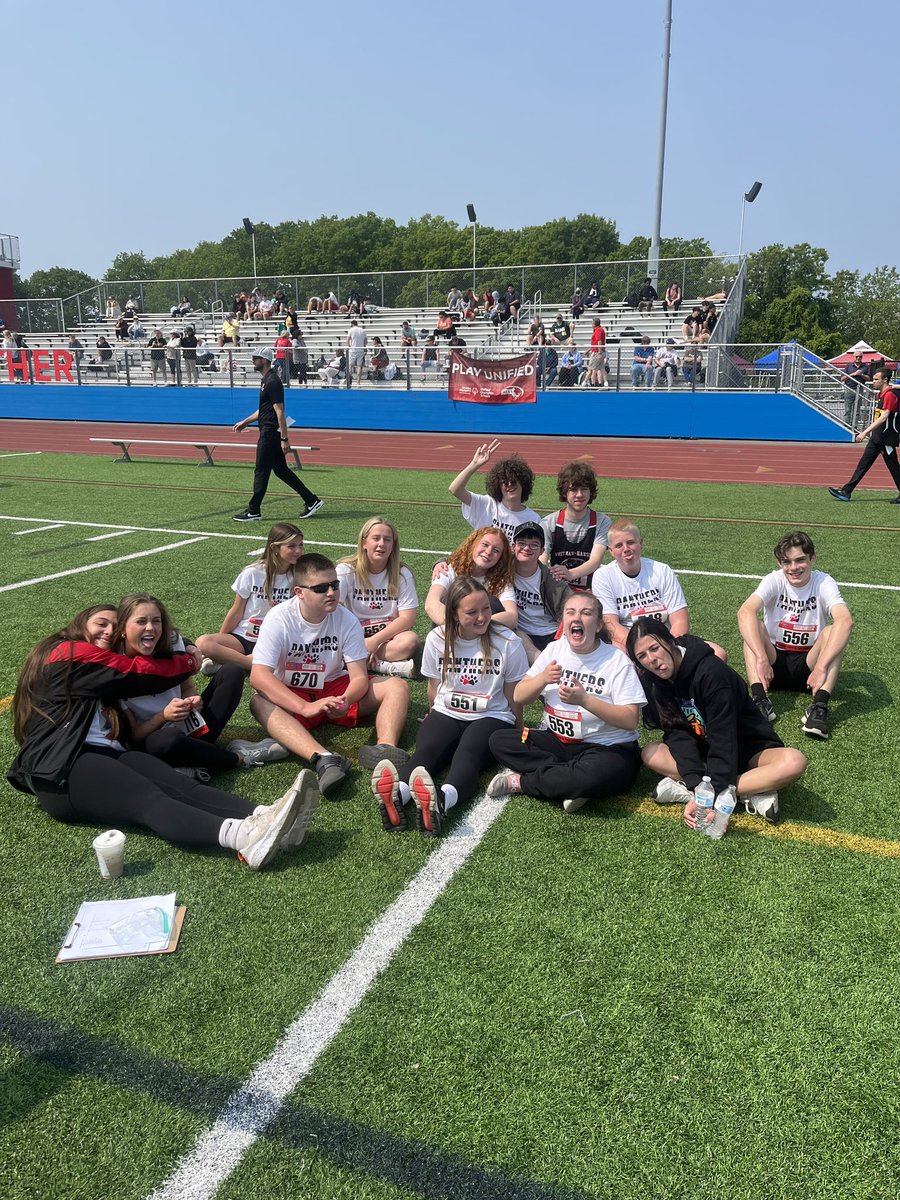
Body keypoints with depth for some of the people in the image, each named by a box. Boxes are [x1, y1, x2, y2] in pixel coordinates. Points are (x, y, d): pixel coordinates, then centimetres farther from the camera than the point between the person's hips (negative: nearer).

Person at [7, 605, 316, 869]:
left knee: (181, 787, -23)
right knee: (150, 798, -35)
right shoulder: (69, 654, 3)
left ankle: (261, 820, -51)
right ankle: (243, 836, -62)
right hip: (62, 769, -7)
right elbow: (135, 673, 2)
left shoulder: (99, 673, 33)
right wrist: (188, 662, 14)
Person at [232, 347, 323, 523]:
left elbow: (279, 411, -21)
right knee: (281, 470, 12)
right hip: (268, 433, 10)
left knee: (261, 472, -2)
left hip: (270, 433, -10)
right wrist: (245, 422, 26)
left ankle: (253, 512, 6)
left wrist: (284, 438, -23)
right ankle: (311, 500, 14)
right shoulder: (266, 380, 16)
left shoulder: (272, 382, -16)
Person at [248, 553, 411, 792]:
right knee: (259, 703, -35)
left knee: (397, 687, -17)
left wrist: (346, 700, -36)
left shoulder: (346, 619, -9)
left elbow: (359, 676, -11)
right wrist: (305, 707, -40)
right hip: (292, 697, -3)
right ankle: (323, 759, -55)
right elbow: (258, 676, -27)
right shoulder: (279, 618, -17)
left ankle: (385, 749, -45)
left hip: (336, 692, 3)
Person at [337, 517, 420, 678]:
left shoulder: (402, 574, -1)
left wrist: (375, 640, -21)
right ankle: (390, 667, -26)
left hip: (388, 634, 0)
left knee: (410, 641, -32)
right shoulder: (346, 569, -3)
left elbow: (407, 618, -8)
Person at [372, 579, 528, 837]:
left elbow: (513, 696, 5)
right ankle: (397, 793, -62)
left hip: (492, 717, -2)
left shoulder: (508, 643, -6)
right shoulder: (437, 639, 0)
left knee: (467, 754, -35)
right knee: (425, 750, -31)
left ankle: (441, 800, -67)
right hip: (446, 714, 3)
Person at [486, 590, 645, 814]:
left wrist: (584, 700, -26)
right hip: (556, 741, 5)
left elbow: (630, 720, -16)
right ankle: (573, 783, -20)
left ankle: (521, 782, -16)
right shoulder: (555, 649, 5)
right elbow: (519, 697, 4)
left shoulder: (616, 660, -9)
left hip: (608, 747, -5)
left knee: (598, 772, -40)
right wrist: (542, 679, -16)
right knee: (499, 741, -15)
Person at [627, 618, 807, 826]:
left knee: (793, 762, -34)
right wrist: (696, 783, -33)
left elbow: (723, 739, -29)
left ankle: (684, 791, -35)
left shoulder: (710, 672, -26)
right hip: (703, 753, 5)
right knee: (650, 753, -21)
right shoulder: (652, 683, -8)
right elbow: (677, 734, -17)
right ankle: (750, 793, -26)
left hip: (747, 749, -4)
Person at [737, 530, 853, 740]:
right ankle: (760, 699, -37)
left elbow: (845, 621, -31)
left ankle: (819, 707, -39)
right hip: (774, 662, 0)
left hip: (808, 665, 0)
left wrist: (821, 667, -42)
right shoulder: (774, 581, -10)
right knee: (753, 626, -25)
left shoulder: (824, 583, -11)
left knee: (834, 632, -26)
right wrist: (761, 659, -43)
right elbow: (745, 612, -30)